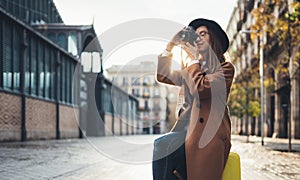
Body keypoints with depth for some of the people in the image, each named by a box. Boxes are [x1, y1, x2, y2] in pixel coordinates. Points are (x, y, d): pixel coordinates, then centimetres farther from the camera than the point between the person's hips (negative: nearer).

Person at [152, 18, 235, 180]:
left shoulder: (225, 69, 3)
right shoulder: (191, 70, 25)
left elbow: (200, 89, -14)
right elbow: (162, 75, 16)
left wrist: (193, 59, -3)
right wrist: (171, 44, 11)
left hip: (208, 135, -6)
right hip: (186, 128, 6)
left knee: (162, 147, -28)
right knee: (158, 146, -24)